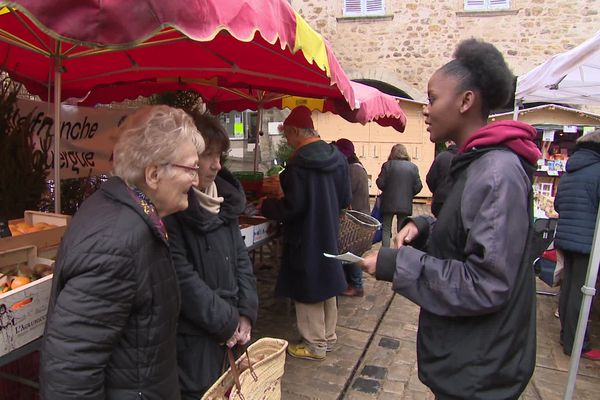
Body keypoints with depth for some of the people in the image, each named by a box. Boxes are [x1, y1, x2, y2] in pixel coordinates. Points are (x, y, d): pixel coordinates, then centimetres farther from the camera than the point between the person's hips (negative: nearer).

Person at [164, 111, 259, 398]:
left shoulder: (225, 195, 4)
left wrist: (246, 311, -2)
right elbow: (181, 275, -23)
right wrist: (225, 321, -14)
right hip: (191, 330, -7)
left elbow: (240, 254, 6)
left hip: (225, 327, 7)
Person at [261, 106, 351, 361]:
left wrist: (266, 206, -5)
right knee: (326, 283, 19)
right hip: (329, 233, 8)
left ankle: (315, 345, 19)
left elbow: (293, 206, -21)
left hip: (305, 237, -8)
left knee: (308, 290, 6)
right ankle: (328, 336, 34)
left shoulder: (299, 162, -21)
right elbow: (345, 198, 8)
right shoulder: (336, 157, 3)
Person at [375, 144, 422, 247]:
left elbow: (380, 183, -10)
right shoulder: (413, 167, 0)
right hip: (405, 204, 2)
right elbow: (418, 187, -3)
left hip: (389, 203, -2)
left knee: (386, 229, 9)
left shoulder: (387, 165, -7)